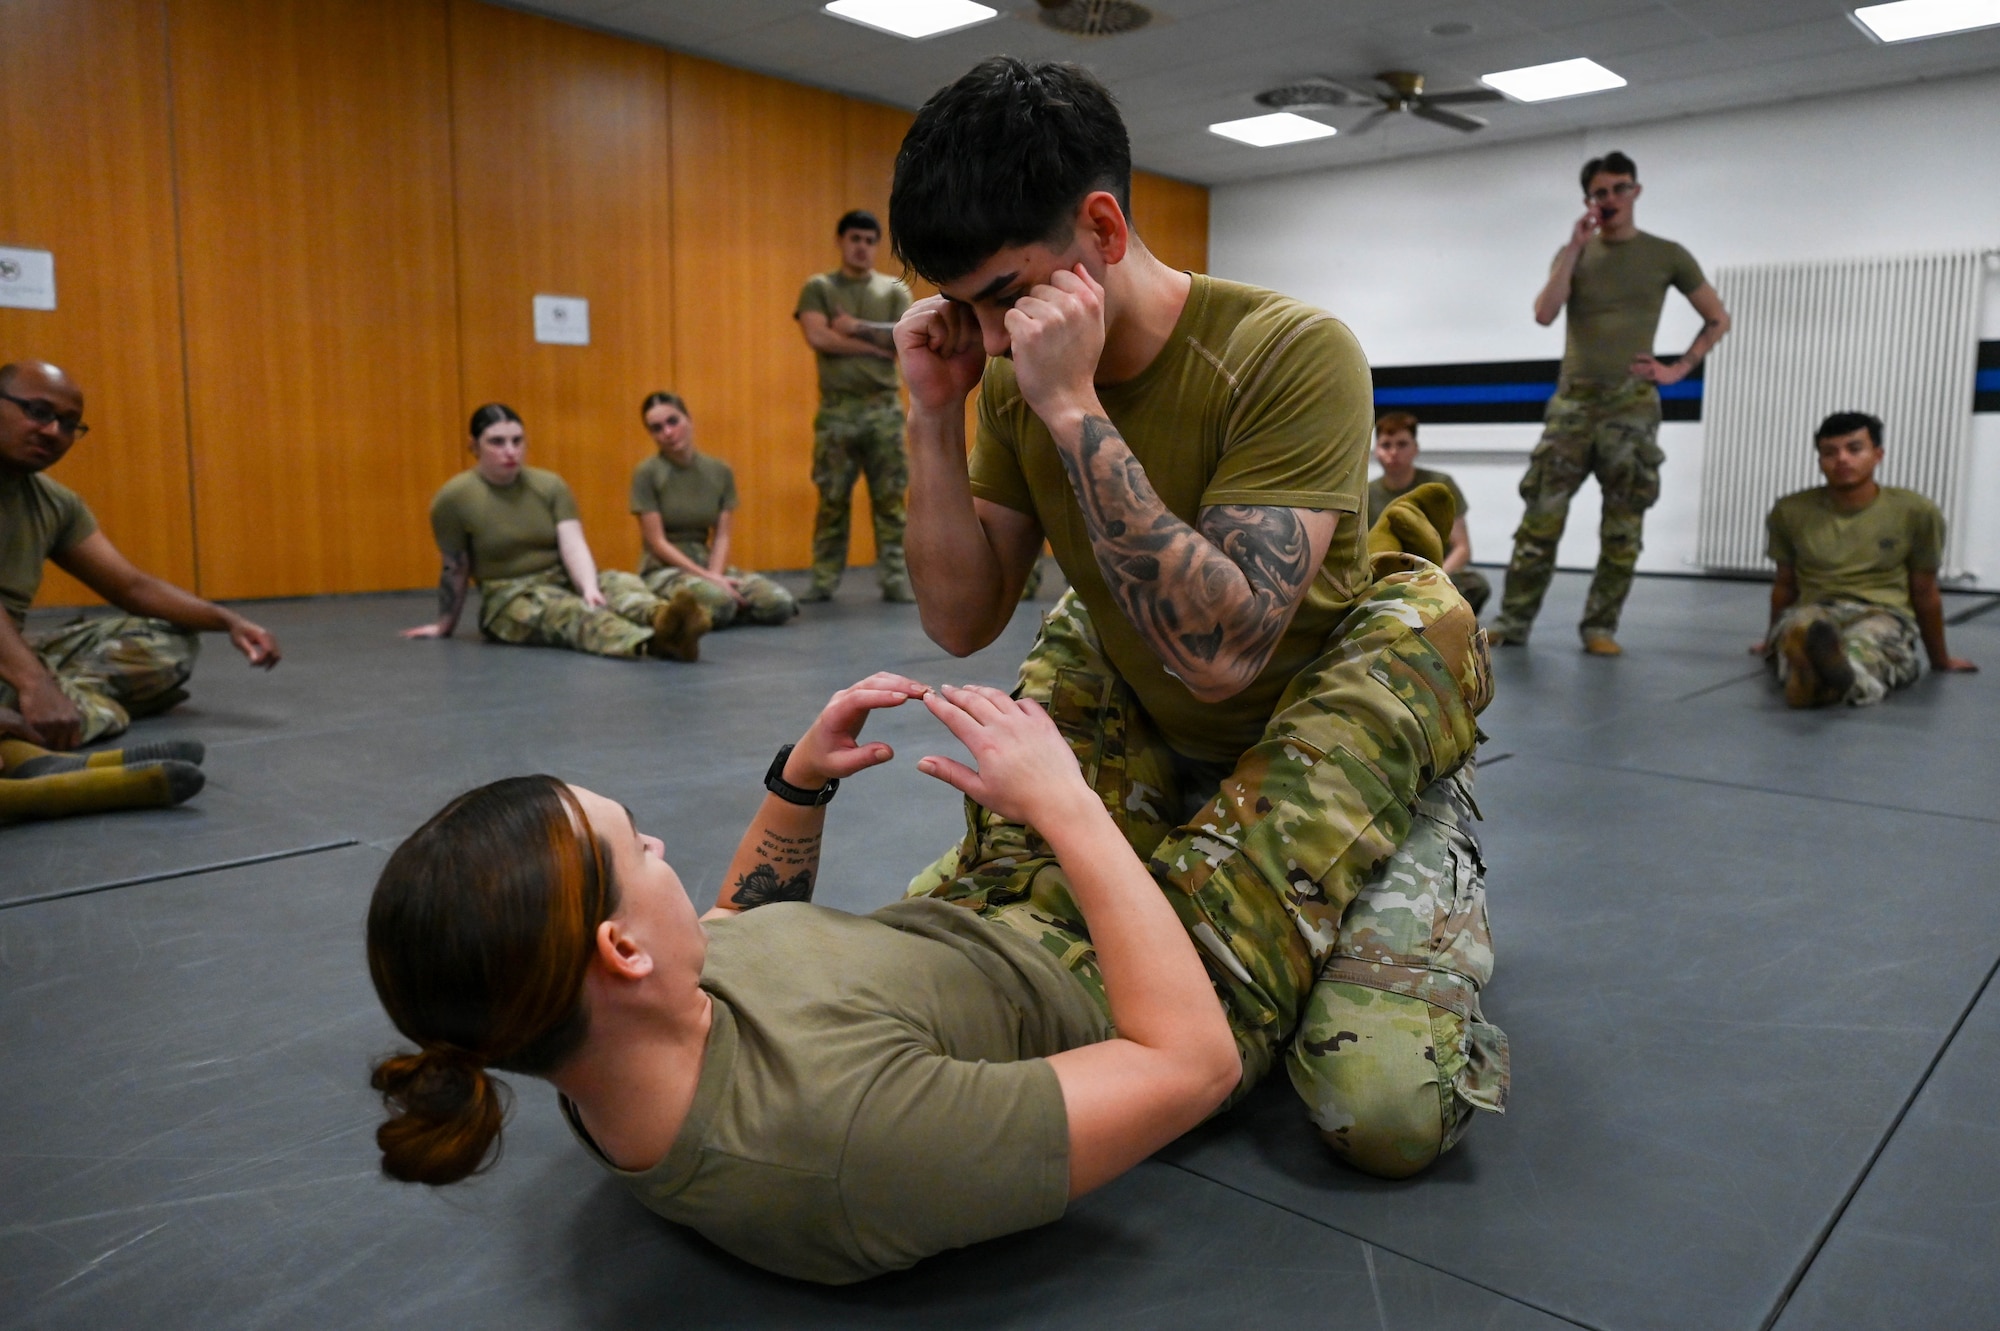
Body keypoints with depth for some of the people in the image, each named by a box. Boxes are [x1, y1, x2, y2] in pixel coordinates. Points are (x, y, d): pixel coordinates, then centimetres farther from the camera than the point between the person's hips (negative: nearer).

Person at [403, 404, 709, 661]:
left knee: (621, 583, -29)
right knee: (572, 610, -36)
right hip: (509, 600, -3)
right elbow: (455, 569, 5)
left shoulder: (550, 485, 3)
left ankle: (662, 620, -67)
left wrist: (590, 588, -30)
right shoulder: (454, 497, -6)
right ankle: (651, 643, -69)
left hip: (562, 582, 4)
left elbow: (573, 545, -11)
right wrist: (445, 624, 14)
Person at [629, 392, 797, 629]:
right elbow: (656, 542, -12)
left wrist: (715, 575, -18)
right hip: (664, 570, -4)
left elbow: (722, 537, 2)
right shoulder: (647, 473, -8)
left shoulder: (721, 471, 4)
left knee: (780, 604, -21)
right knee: (718, 602, -37)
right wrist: (707, 578, -20)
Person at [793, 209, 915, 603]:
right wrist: (877, 346, -7)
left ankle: (895, 579, 4)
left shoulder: (894, 290, 12)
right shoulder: (818, 287, 7)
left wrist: (858, 328, -5)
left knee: (891, 498, 1)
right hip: (836, 408, -1)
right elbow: (818, 337, -10)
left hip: (883, 407, 1)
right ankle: (823, 581, 8)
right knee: (832, 499, 2)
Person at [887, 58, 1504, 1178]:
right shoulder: (1014, 380, -8)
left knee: (1390, 1110, -22)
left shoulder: (1294, 355, -26)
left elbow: (1218, 653, -34)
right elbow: (962, 624, -6)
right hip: (1141, 721, 6)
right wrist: (936, 416, -18)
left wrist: (1073, 409, -35)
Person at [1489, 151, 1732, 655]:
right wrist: (1576, 246, -8)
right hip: (1572, 401, 1)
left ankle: (1601, 627, 5)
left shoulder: (1666, 255, 6)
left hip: (1631, 405, -1)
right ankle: (1513, 619, 0)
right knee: (1542, 516, -5)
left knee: (1622, 526, -1)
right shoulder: (1572, 253, 10)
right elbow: (1544, 314, -8)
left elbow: (1718, 319, 12)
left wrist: (1678, 369, 0)